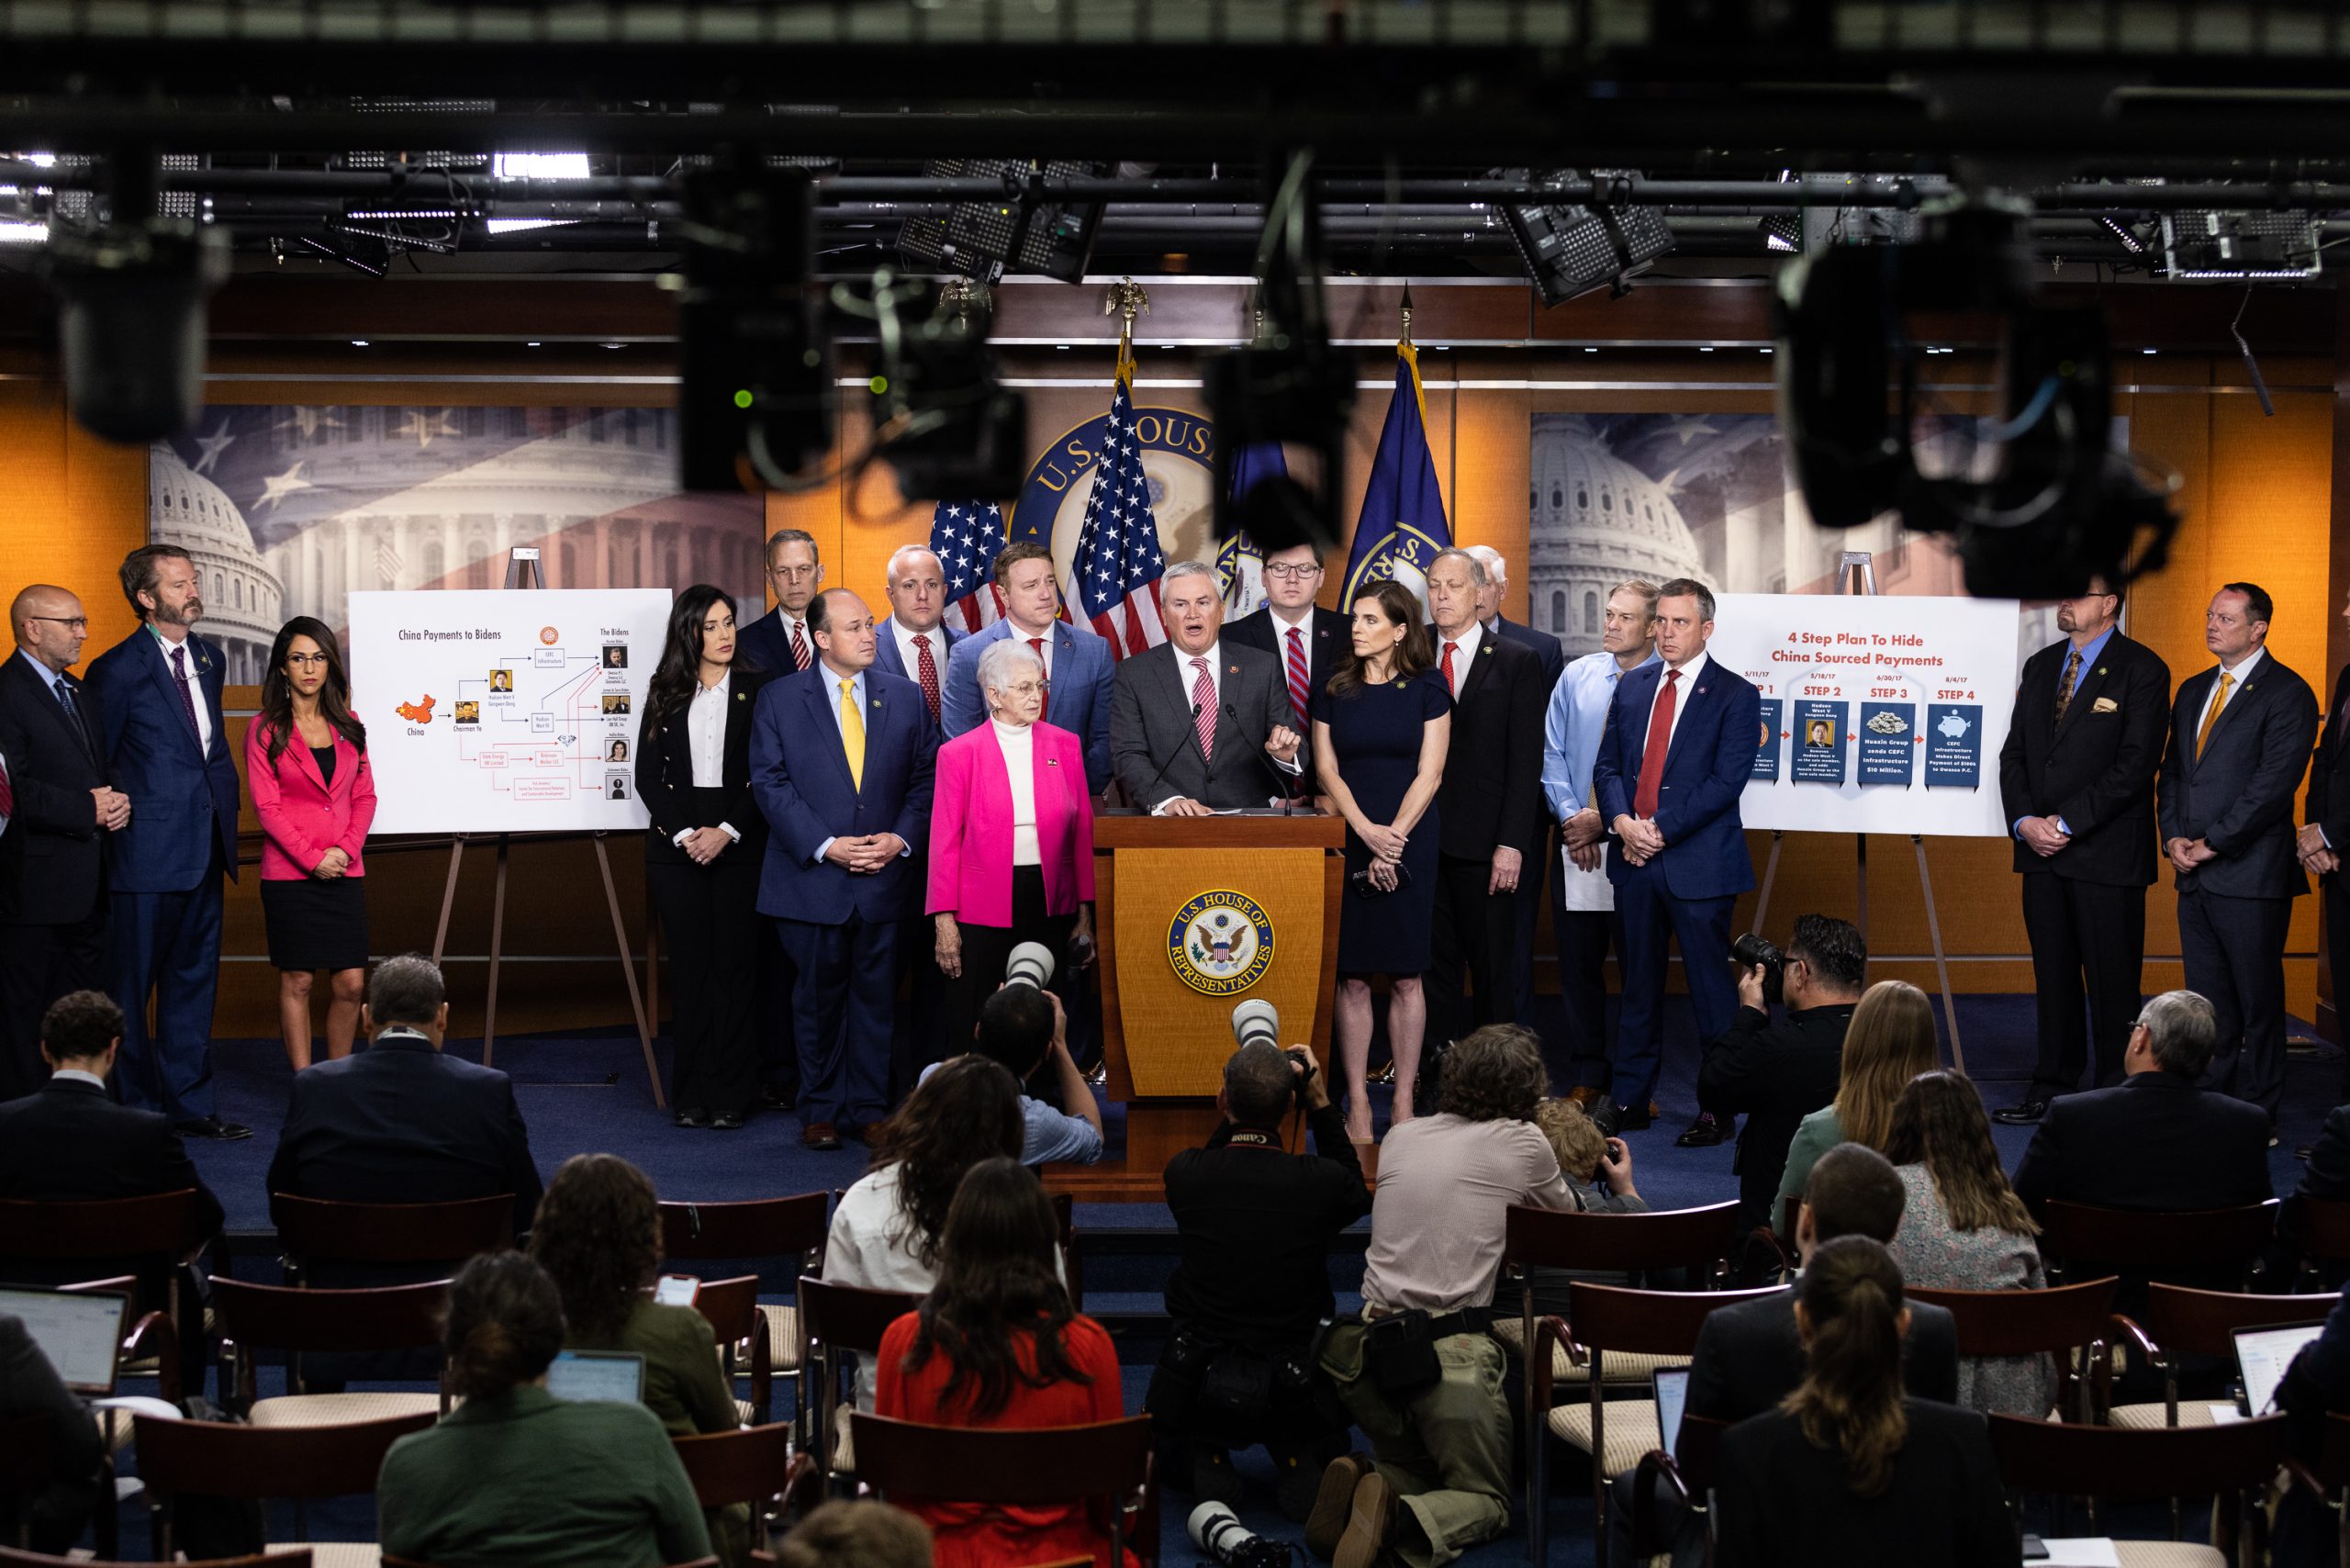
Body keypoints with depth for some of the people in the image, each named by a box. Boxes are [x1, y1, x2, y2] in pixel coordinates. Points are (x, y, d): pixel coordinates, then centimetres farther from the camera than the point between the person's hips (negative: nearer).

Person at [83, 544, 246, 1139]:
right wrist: (113, 817, -7)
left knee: (194, 979, 13)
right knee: (131, 985, 2)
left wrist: (224, 811, 14)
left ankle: (189, 1102, 21)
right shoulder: (118, 669, -10)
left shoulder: (210, 660, 12)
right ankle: (130, 1108, 10)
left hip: (205, 847, 7)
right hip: (147, 851, -7)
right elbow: (93, 766, -6)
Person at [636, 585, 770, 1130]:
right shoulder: (666, 693, 8)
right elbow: (648, 775, 5)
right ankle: (691, 1095, 7)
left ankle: (731, 1095, 2)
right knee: (690, 967, 3)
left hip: (740, 844, -2)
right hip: (677, 847, 2)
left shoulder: (757, 689, 3)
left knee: (735, 966, -2)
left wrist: (726, 832, -12)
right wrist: (683, 834, -7)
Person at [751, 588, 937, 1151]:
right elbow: (770, 783, -5)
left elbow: (926, 777, 7)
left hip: (886, 876, 2)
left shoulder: (905, 696, 7)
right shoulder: (778, 700, 0)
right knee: (817, 998, 6)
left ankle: (869, 1109, 15)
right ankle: (820, 1111, 16)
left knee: (875, 996, 7)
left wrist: (902, 838, -8)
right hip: (811, 876, -2)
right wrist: (825, 845, -13)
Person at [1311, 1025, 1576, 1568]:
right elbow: (1565, 1210, 19)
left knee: (1412, 1467, 28)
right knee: (1487, 1499, 12)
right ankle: (1399, 1520, -20)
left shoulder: (1399, 1138, 12)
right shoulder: (1522, 1142, -1)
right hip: (1452, 1351, -5)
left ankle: (1358, 1485, -7)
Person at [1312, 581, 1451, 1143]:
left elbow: (1428, 775, -3)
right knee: (1352, 978, 0)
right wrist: (1368, 833, -11)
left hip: (1411, 842, -1)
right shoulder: (1334, 691, 6)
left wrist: (1393, 839, -12)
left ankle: (1404, 1103, 6)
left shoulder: (1427, 692, 1)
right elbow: (1327, 770, 2)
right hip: (1347, 842, 1)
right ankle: (1357, 1103, 5)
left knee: (1404, 977, 1)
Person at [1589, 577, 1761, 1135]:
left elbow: (1726, 781, -11)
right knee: (1639, 984, 11)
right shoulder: (1632, 687, 13)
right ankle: (1633, 1099, 18)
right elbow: (1607, 765, 12)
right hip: (1635, 859, 5)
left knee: (1710, 985, 0)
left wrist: (1662, 829, -15)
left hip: (1698, 863, -5)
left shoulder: (1735, 695, -3)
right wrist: (1622, 820, -8)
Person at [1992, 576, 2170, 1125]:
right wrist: (2025, 822, -4)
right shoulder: (2040, 666, 15)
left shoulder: (2140, 669, -6)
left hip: (2107, 853, -6)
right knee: (2053, 976, 11)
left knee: (2111, 982, -2)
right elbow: (2014, 753, 13)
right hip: (2042, 851, 6)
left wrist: (2067, 822, -15)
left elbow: (2135, 764, -13)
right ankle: (2053, 1088, 18)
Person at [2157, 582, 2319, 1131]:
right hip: (2195, 877, 7)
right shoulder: (2194, 691, 17)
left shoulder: (2287, 694, -7)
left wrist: (2213, 842, -13)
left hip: (2251, 876, -7)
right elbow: (2172, 772, 19)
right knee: (2208, 1003, 10)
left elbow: (2273, 784, -14)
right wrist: (2174, 837, 2)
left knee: (2258, 1001, 0)